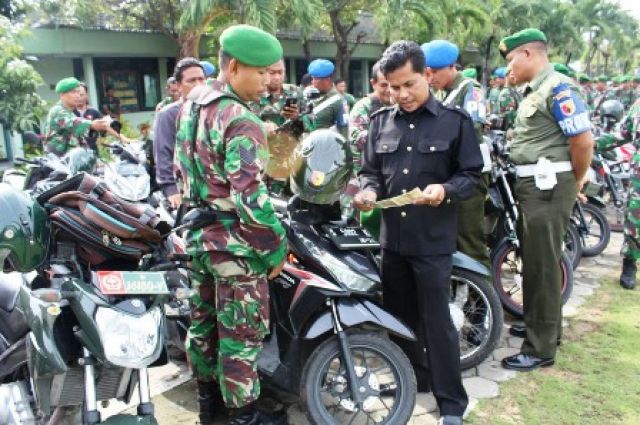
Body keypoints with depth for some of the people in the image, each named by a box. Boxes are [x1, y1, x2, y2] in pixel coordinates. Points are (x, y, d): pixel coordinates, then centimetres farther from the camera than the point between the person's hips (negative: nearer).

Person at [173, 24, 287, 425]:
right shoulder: (242, 122, -22)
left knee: (204, 318, 21)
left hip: (198, 232, 9)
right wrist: (276, 249, -15)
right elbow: (251, 199, -26)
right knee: (241, 332, 6)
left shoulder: (191, 104, 6)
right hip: (235, 242, -9)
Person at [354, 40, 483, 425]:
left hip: (433, 238, -4)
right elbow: (370, 171, 12)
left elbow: (472, 175, -2)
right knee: (400, 315, 17)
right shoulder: (381, 121, 8)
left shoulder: (456, 119, -2)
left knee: (436, 321, 0)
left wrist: (445, 190, -22)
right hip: (392, 235, 5)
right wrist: (369, 190, -10)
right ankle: (413, 377, 38)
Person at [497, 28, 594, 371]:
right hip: (532, 185, 10)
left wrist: (576, 182, -4)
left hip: (547, 186, -10)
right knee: (534, 261, 19)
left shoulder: (558, 88, -14)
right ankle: (543, 326, 35)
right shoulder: (534, 91, 16)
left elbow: (584, 141, -18)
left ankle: (541, 348, 7)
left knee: (542, 266, -4)